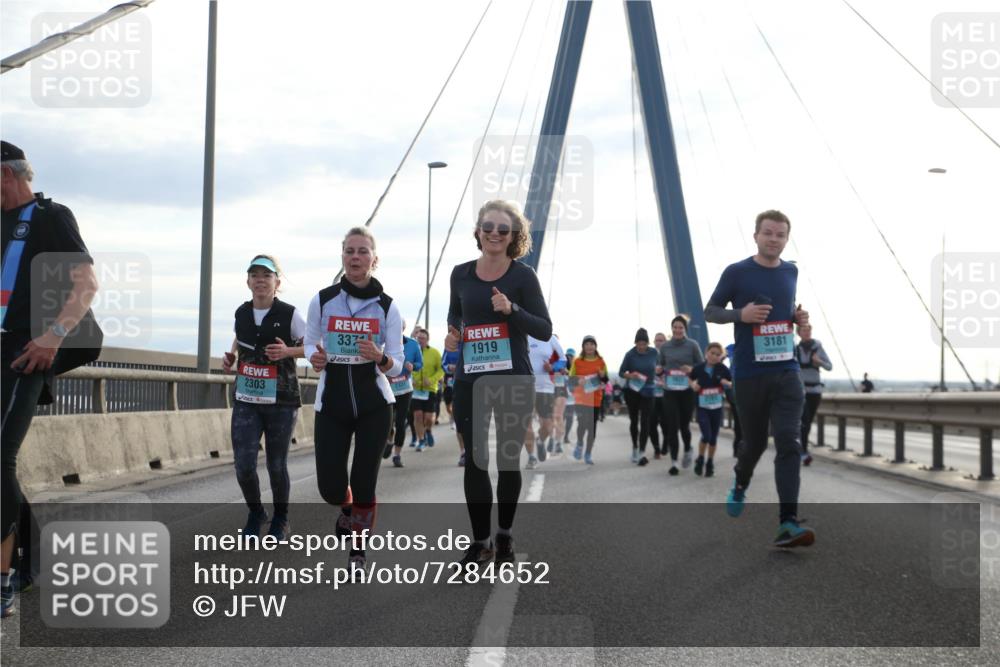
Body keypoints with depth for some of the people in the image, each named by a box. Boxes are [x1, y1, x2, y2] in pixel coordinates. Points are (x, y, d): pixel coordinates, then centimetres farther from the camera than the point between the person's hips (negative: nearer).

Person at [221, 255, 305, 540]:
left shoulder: (290, 314, -9)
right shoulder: (241, 313, 5)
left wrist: (287, 351, -18)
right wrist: (230, 357, 6)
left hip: (281, 402, -3)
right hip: (246, 401, 3)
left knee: (276, 466, 6)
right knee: (243, 465, -6)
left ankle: (280, 519, 31)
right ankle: (255, 514, 22)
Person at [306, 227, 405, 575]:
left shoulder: (387, 307, -3)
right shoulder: (322, 301, -2)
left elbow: (397, 368, -2)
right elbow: (310, 342, 11)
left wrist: (380, 358, -25)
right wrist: (315, 358, -12)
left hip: (374, 405, -1)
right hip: (331, 404, 1)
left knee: (364, 483, -2)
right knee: (330, 487, -4)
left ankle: (357, 552, 21)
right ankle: (347, 509, 35)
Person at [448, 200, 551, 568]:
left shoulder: (523, 275, -4)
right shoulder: (461, 274, 5)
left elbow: (545, 330, -6)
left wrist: (512, 309, -21)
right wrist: (453, 332, 1)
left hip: (513, 380, -2)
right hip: (470, 380, 2)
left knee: (509, 460, 8)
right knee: (475, 460, -2)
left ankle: (504, 535, 25)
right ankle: (480, 540, 8)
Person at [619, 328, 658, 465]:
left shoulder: (653, 353, -4)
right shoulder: (630, 354, -10)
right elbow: (621, 372, -4)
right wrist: (630, 375, -23)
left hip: (648, 391, 0)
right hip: (632, 391, 0)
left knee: (645, 422, -8)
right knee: (634, 420, 13)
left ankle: (642, 453, -10)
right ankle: (635, 447, 31)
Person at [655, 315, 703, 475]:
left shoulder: (693, 345, -3)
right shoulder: (664, 347, 4)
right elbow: (659, 367, 11)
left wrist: (692, 369, -19)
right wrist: (658, 370, -11)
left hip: (688, 391, -1)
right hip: (670, 391, 1)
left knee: (684, 424, 6)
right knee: (672, 426, -5)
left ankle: (687, 450, 36)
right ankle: (673, 461, 2)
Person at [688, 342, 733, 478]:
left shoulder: (723, 369, -5)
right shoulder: (698, 368, -6)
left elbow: (731, 384, 4)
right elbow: (690, 379, 12)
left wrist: (727, 383, -17)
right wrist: (693, 385, -9)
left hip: (717, 407, 2)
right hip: (702, 407, -2)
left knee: (713, 437, 8)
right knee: (706, 435, -13)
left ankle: (710, 463, 24)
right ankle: (700, 460, 12)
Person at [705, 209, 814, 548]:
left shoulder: (791, 272, 9)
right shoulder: (736, 272, -4)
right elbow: (710, 311, 1)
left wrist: (798, 316, 2)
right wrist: (741, 314, -17)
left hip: (786, 372, 2)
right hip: (749, 375, -2)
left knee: (788, 444, -12)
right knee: (755, 442, 11)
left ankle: (787, 524, -17)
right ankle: (739, 486, 45)